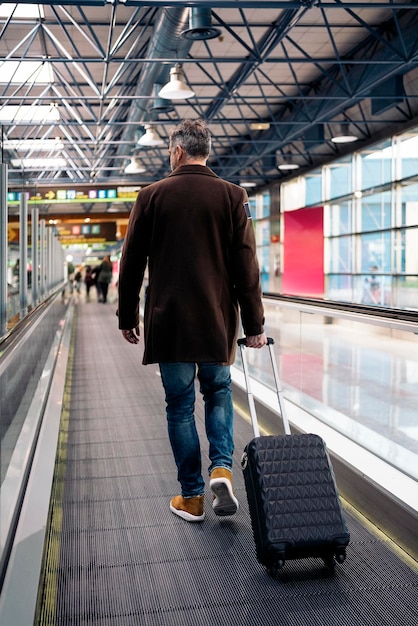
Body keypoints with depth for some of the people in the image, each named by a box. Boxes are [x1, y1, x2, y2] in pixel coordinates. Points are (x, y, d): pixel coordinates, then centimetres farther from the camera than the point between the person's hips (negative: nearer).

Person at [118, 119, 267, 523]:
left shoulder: (152, 196, 0)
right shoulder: (232, 196, 0)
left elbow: (131, 264, 2)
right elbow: (246, 267, -3)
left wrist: (128, 317, 12)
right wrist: (254, 325, 1)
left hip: (168, 321, -1)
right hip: (218, 321, 1)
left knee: (180, 406, 8)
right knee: (219, 392, 20)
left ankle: (192, 497, 14)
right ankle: (221, 468, 1)